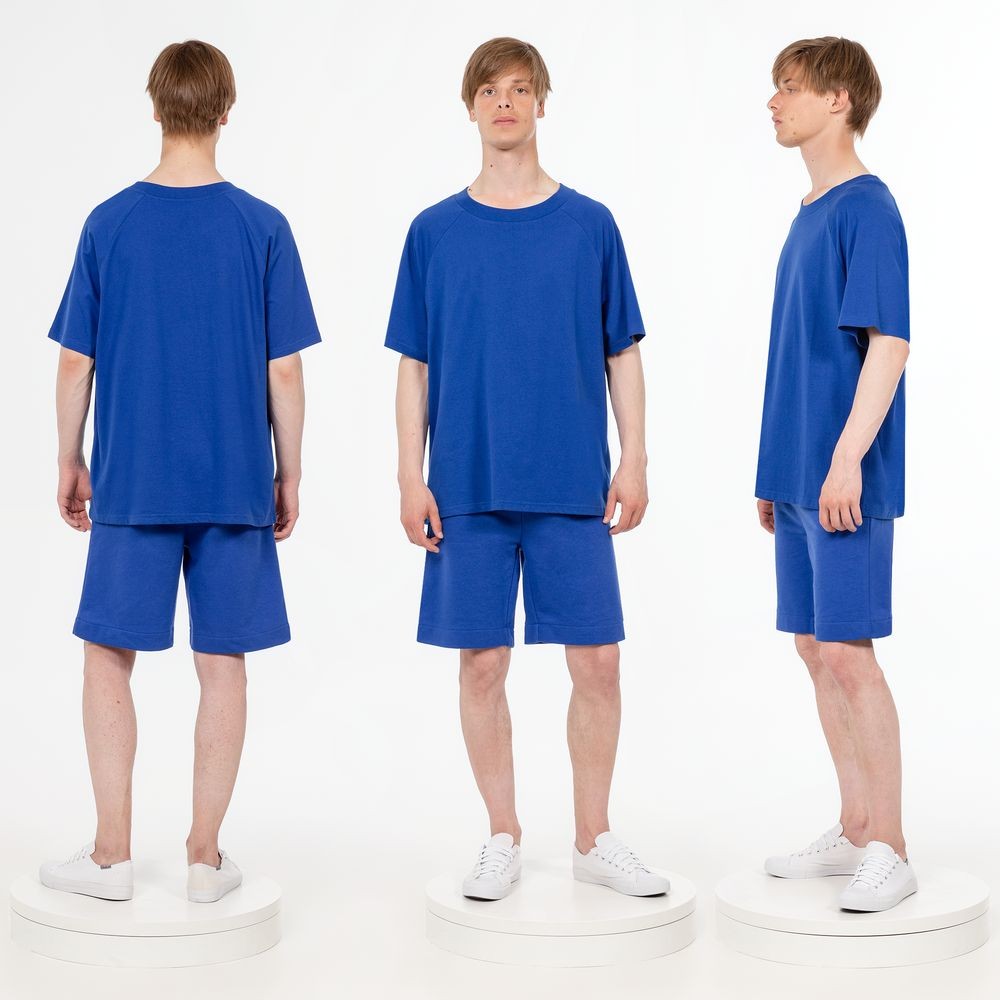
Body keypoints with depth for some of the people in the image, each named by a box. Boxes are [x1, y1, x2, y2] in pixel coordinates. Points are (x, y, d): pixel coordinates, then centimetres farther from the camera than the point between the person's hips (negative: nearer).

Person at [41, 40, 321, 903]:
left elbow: (76, 362, 1)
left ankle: (113, 855, 12)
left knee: (109, 656, 11)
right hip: (235, 481, 0)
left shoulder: (110, 225, -2)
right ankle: (206, 857, 13)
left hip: (131, 481, 0)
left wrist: (70, 461, 14)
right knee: (223, 663, 7)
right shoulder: (263, 229, -4)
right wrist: (289, 475, 8)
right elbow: (285, 372, -3)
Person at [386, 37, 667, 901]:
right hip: (469, 489, 0)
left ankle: (594, 838, 17)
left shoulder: (590, 226, 5)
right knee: (482, 662, 5)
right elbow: (414, 367, 6)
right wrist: (411, 477, -1)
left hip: (572, 488, 0)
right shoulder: (434, 232, 6)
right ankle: (503, 839, 18)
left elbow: (623, 354, 7)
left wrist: (634, 462, -1)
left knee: (597, 661, 1)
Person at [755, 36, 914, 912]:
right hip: (798, 475, 9)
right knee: (816, 649, 12)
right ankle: (855, 830, 22)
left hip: (845, 478, -9)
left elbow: (889, 343, -17)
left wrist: (846, 456, -23)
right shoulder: (810, 214, 15)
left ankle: (889, 851, 3)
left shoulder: (868, 209, -10)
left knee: (847, 652, -6)